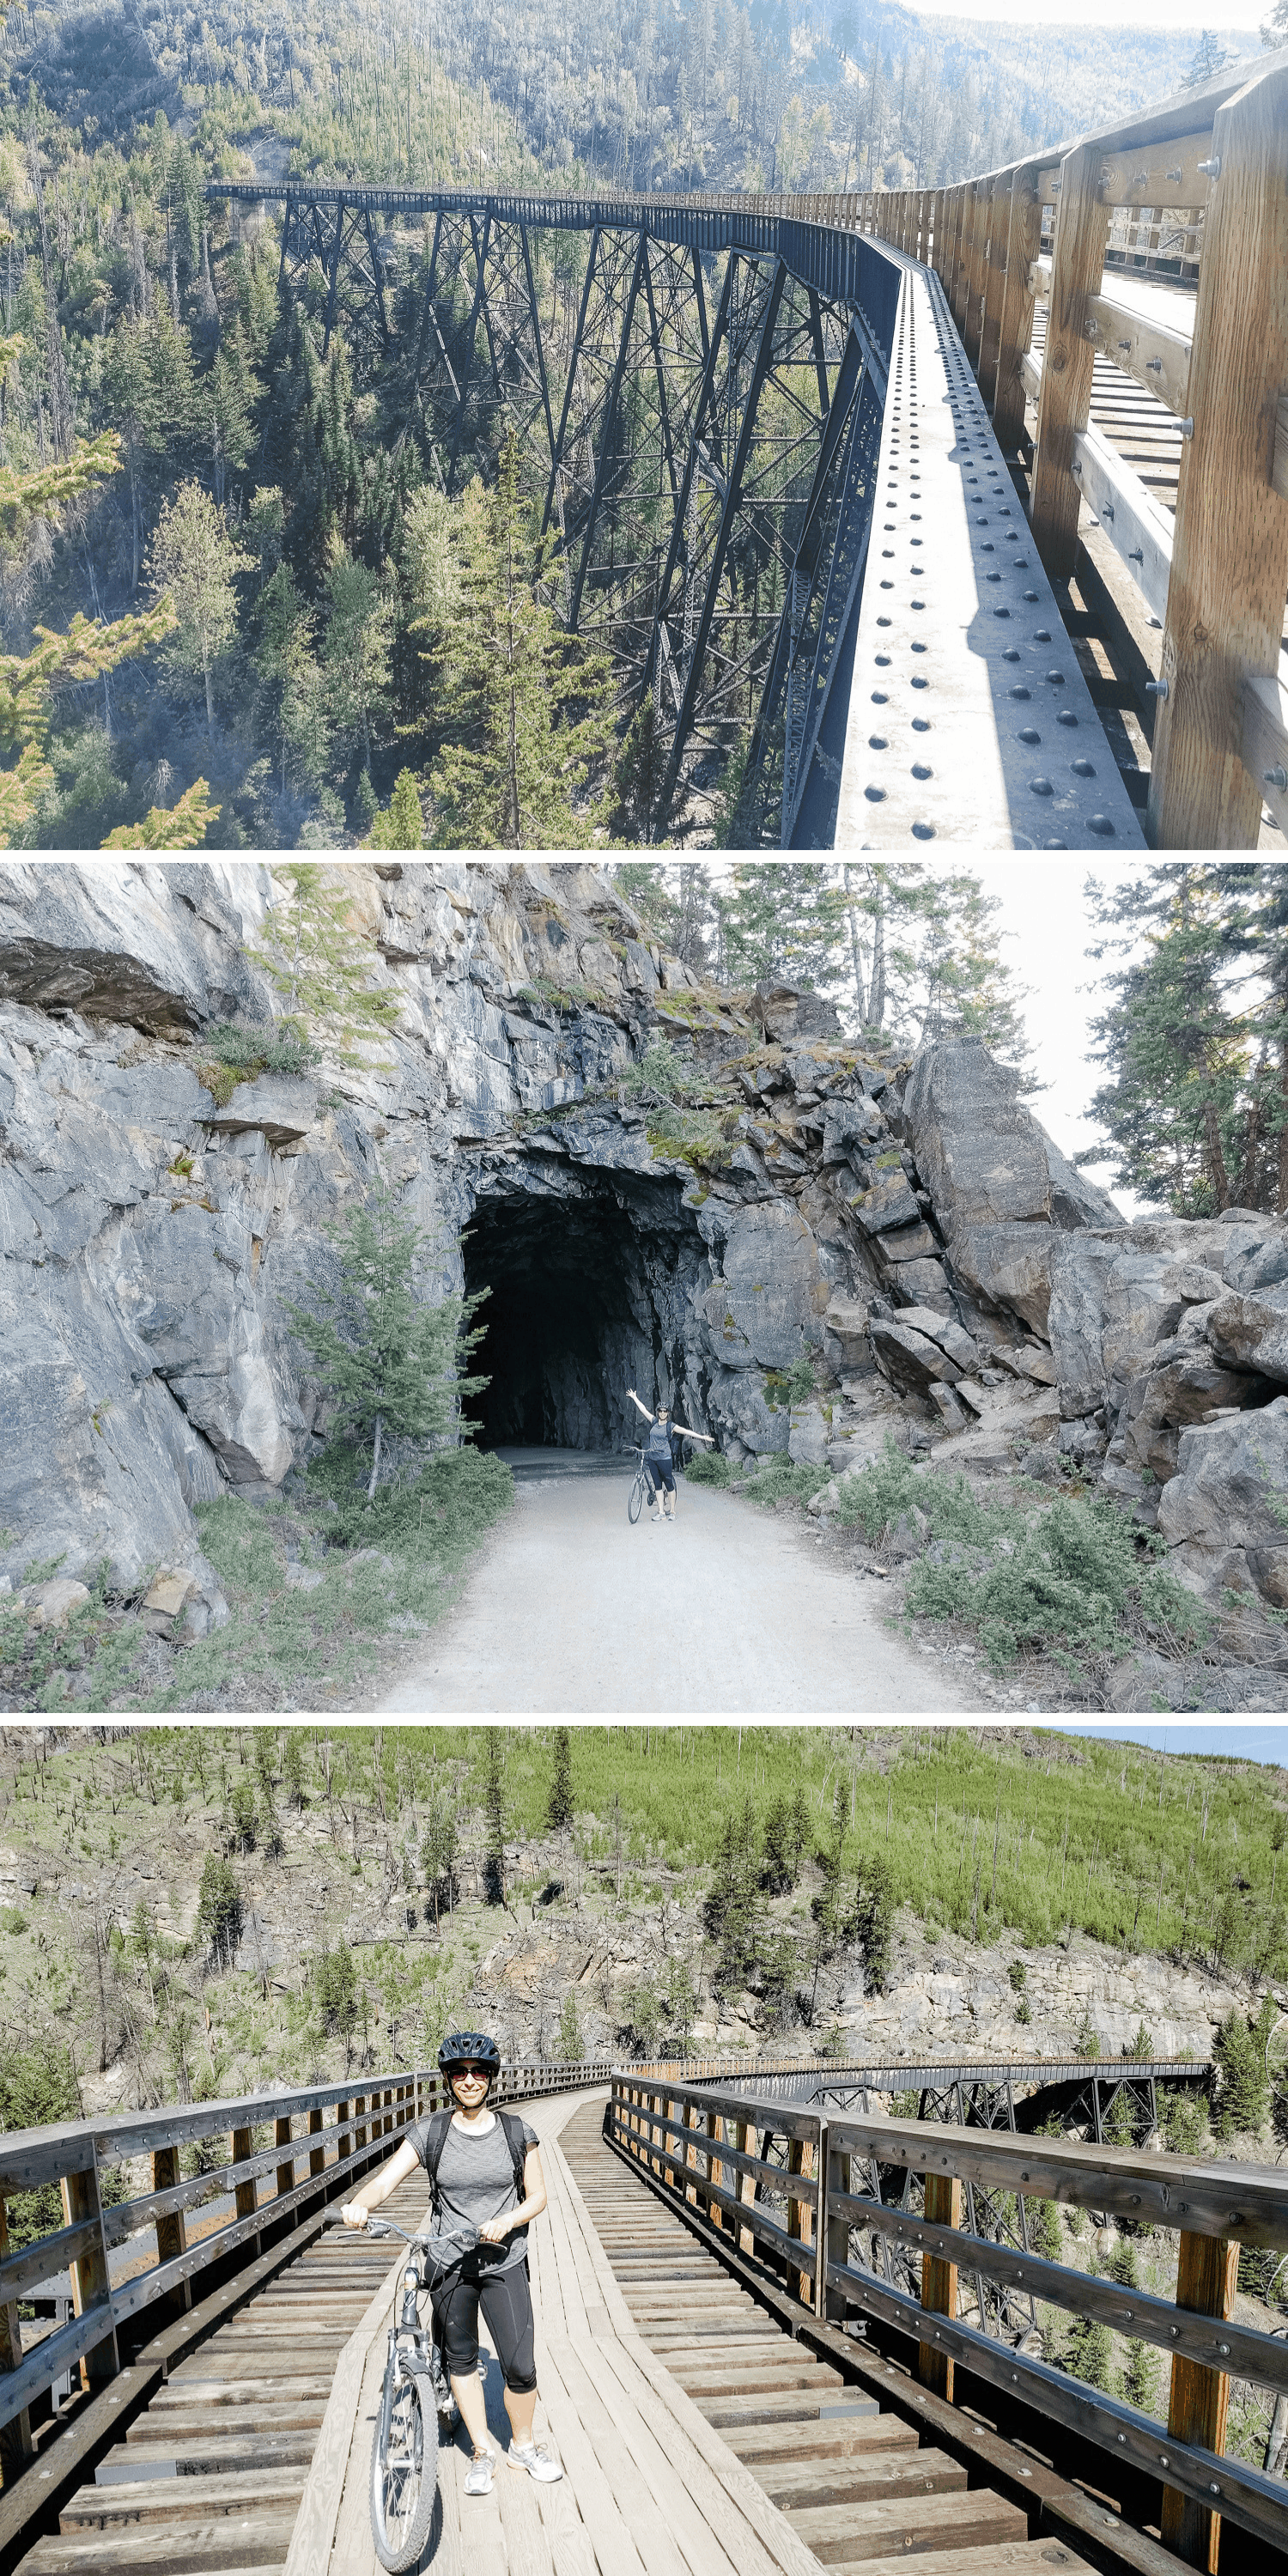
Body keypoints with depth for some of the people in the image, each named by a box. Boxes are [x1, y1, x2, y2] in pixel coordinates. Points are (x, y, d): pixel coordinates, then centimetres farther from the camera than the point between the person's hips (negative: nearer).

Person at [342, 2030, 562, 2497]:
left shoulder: (516, 2132, -3)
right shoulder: (430, 2132, -5)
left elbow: (537, 2196, 3)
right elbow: (385, 2182, -13)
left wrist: (506, 2222, -17)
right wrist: (358, 2204, -35)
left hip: (504, 2262, -1)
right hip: (450, 2263, 1)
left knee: (521, 2367, -4)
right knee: (461, 2360, 13)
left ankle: (523, 2445, 24)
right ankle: (482, 2453, 33)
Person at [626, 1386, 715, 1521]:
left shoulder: (671, 1426, -5)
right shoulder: (654, 1422, 8)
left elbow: (686, 1431, -11)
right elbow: (643, 1409, 17)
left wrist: (702, 1437, -18)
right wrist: (634, 1398, 26)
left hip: (665, 1459, -5)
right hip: (652, 1459, 5)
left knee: (669, 1485, 0)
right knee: (657, 1485, 7)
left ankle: (672, 1511, 10)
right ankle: (661, 1512, 12)